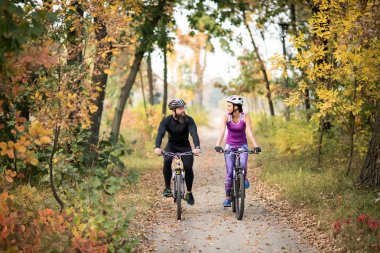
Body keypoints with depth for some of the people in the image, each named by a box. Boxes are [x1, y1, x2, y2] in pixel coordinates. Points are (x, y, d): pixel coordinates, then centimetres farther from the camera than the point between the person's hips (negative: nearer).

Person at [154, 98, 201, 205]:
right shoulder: (166, 121, -19)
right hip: (171, 146, 0)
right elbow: (160, 134, -33)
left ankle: (189, 192, 5)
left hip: (185, 147, 0)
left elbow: (194, 133, -34)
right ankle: (167, 187, -16)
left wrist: (197, 147, -53)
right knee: (167, 161, -30)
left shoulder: (188, 120, -20)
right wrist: (157, 147, -53)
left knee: (188, 167, -18)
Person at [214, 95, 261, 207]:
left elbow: (249, 132, -25)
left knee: (242, 164, -27)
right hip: (230, 145, 1)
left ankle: (244, 178, 6)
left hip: (242, 145, -1)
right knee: (229, 172, -5)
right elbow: (222, 132, -26)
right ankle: (227, 197, 6)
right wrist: (218, 145, -41)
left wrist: (255, 146, -39)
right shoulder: (226, 117, -14)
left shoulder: (245, 117, -15)